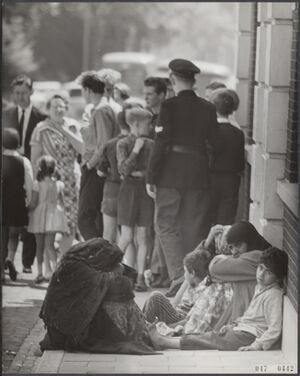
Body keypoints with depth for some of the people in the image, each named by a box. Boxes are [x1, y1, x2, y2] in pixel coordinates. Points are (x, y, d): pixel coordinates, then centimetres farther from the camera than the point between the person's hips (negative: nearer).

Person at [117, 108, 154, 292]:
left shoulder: (151, 144, 6)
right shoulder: (123, 144, -3)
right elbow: (123, 169, -14)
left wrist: (141, 173, -7)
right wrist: (136, 150, -16)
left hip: (146, 191, 3)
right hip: (129, 191, -3)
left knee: (142, 237, 1)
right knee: (127, 237, -3)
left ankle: (140, 276, 4)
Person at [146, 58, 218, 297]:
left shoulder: (169, 106, -9)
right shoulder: (208, 108, 4)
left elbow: (161, 143, -12)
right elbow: (213, 143, 6)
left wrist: (151, 177, -8)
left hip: (171, 173, -4)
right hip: (200, 174, 4)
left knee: (166, 225, 5)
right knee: (196, 229, 11)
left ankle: (178, 275, -12)